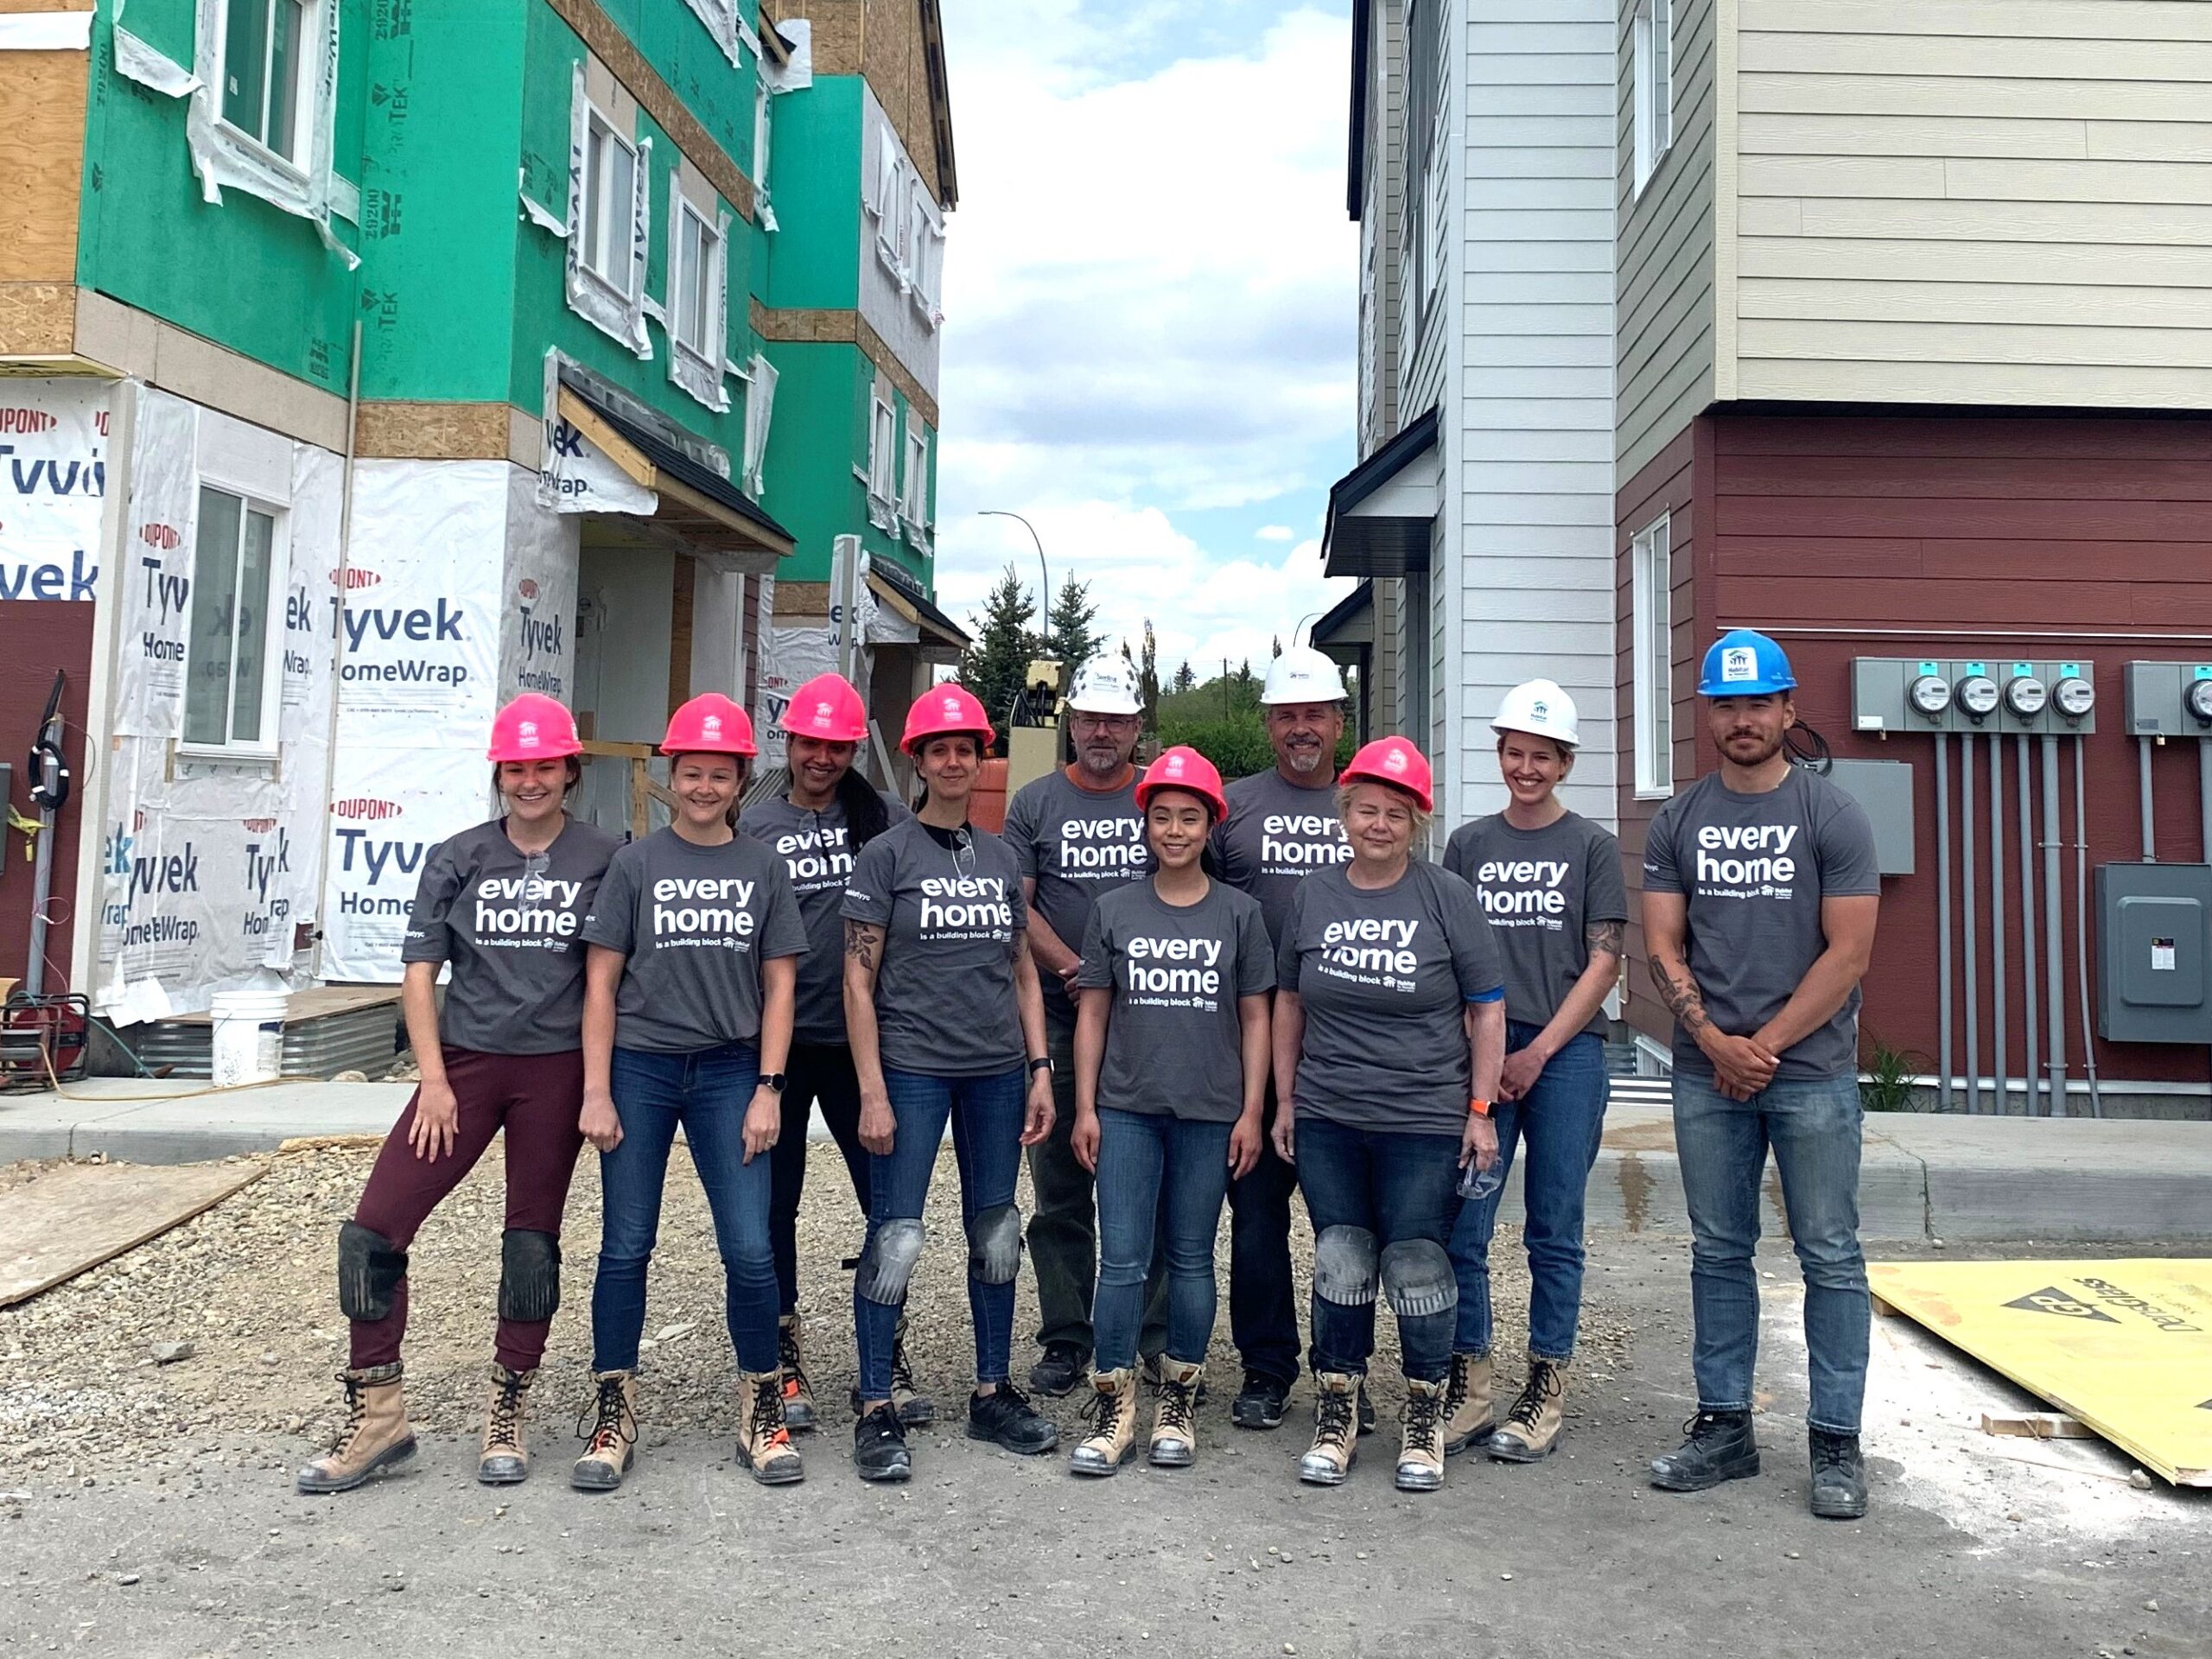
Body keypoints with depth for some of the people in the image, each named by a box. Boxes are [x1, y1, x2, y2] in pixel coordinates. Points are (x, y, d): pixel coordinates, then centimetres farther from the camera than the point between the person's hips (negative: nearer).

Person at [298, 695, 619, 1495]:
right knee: (373, 1230, -5)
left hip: (556, 1069, -2)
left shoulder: (605, 860, 1)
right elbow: (419, 973, 5)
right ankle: (378, 1420, 10)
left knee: (532, 1242, 6)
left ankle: (506, 1420, 22)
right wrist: (434, 1079, -3)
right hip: (463, 1062, 2)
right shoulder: (456, 859, 6)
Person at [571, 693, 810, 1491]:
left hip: (729, 1072, 1)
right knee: (626, 1246, 4)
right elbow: (601, 982, 2)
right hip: (640, 1067, 0)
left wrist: (768, 1088, -2)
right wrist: (596, 1092, -4)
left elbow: (779, 984, 6)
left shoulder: (763, 867, 6)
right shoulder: (636, 863, 3)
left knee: (750, 1250, -4)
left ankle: (761, 1412, 14)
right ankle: (613, 1417, 19)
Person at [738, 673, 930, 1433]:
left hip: (860, 1038, 0)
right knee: (775, 1204, 7)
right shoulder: (753, 826, 4)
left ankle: (890, 1357, 19)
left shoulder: (885, 820, 3)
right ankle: (784, 1362, 21)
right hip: (777, 1039, 0)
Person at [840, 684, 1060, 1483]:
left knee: (997, 1236, 11)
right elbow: (859, 979, -4)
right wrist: (872, 1092, -10)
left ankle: (993, 1395, 25)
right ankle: (877, 1411, 9)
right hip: (911, 1069, -4)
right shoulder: (885, 855, -2)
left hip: (996, 1071, 5)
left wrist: (1039, 1069, 8)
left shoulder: (1000, 857, 12)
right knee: (895, 1239, -4)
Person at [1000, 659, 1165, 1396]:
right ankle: (1065, 1339, 16)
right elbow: (1016, 908, 2)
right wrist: (1075, 969, -13)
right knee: (1060, 1190, 6)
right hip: (1059, 1020, 0)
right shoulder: (1035, 802, 7)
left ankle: (1162, 1330, 15)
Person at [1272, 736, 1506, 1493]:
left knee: (1416, 1268, 3)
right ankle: (1336, 1416, 23)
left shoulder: (1447, 897, -3)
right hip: (1327, 1120, 3)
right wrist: (1285, 1100, 11)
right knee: (1341, 1265, 8)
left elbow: (1487, 1007, 0)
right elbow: (1289, 1001, 13)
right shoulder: (1312, 897, 5)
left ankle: (1425, 1423, 21)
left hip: (1423, 1122, -2)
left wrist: (1481, 1108, -4)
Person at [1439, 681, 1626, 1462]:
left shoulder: (1592, 846, 5)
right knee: (1462, 1229, -1)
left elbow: (1604, 962, 0)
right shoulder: (1468, 843, 11)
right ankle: (1468, 1388, 10)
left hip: (1565, 1054, -2)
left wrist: (1538, 1052, -8)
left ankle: (1546, 1392, 14)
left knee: (1554, 1231, 4)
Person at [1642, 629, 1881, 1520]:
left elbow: (1848, 952, -6)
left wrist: (1765, 1046, -11)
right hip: (1706, 1070, 3)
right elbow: (1663, 947, 4)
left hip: (1812, 1069, -3)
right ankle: (1724, 1427, 20)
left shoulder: (1832, 815, -1)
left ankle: (1835, 1442, 13)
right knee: (1718, 1253, 10)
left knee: (1830, 1255, 2)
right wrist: (1716, 1042, -9)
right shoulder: (1677, 821, 8)